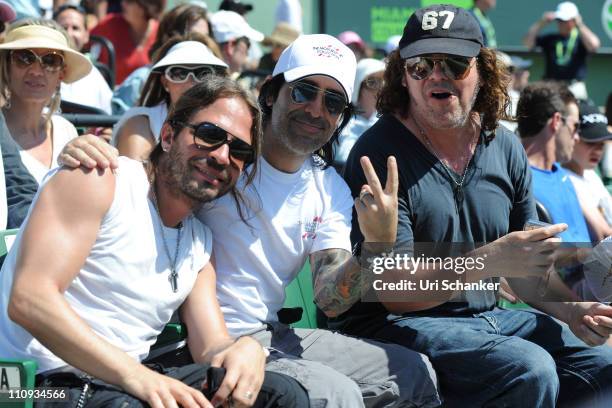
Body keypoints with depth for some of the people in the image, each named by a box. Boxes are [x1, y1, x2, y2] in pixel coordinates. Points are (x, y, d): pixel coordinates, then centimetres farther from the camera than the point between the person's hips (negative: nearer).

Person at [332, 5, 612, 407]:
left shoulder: (506, 149, 7)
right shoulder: (380, 153, -14)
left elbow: (528, 268, 16)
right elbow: (393, 290, -19)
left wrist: (569, 310, -5)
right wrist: (488, 262, -32)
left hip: (487, 318, 7)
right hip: (396, 325, -6)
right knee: (528, 369, -29)